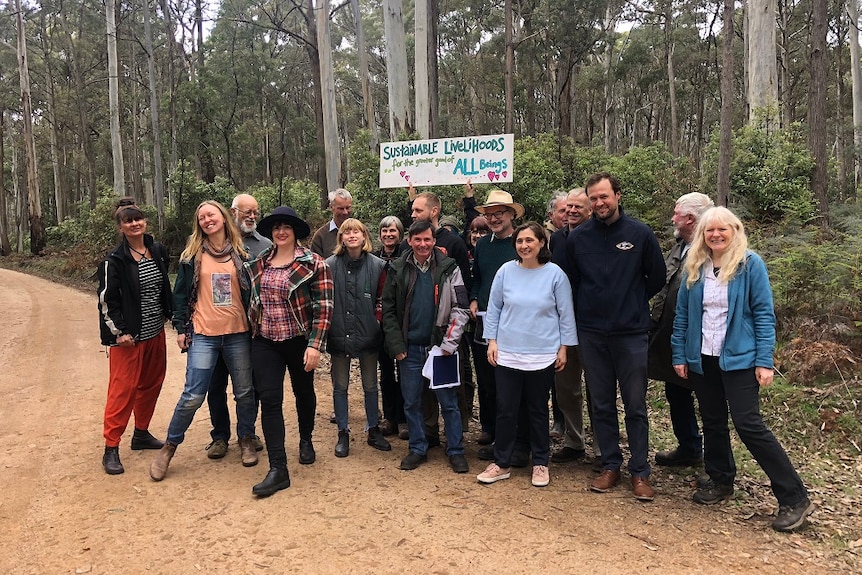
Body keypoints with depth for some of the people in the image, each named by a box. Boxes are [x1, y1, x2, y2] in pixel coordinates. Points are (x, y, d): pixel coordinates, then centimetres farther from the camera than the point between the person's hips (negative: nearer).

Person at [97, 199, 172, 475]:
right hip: (128, 336, -6)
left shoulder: (158, 251, 6)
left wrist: (167, 314, 13)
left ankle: (141, 433, 31)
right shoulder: (114, 260, -11)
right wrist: (119, 332, -15)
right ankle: (111, 448, 7)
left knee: (151, 384, 14)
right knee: (123, 389, -4)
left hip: (155, 332, 6)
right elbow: (106, 299, -11)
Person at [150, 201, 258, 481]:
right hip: (204, 334, -1)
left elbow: (250, 290, 9)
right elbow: (181, 293, 5)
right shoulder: (193, 255, 3)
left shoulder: (240, 253, 5)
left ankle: (246, 440, 30)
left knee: (245, 392, 9)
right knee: (193, 395, -3)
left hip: (238, 332, 2)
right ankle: (170, 446, 16)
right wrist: (180, 327, 0)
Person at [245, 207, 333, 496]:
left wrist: (315, 345, -19)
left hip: (299, 341, -3)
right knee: (269, 399, -4)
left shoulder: (313, 264, -10)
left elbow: (323, 307, -14)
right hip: (265, 342, 3)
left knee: (304, 393, 16)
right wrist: (253, 330, 13)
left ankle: (306, 440, 44)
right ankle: (278, 469, 0)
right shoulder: (258, 263, 4)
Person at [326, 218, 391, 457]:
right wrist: (326, 329, -4)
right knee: (340, 386, 10)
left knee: (370, 385, 13)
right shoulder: (330, 265, -4)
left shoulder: (377, 265, -3)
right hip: (338, 335, 0)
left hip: (368, 335, 0)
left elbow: (383, 299, 5)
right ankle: (343, 434, 23)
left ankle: (373, 430, 28)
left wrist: (377, 320, -5)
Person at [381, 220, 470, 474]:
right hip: (409, 348, 2)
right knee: (411, 402, 10)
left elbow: (460, 308, -4)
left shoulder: (449, 268, -2)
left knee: (448, 401, 5)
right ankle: (418, 449, 25)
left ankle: (455, 451, 19)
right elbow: (388, 310, 4)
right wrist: (397, 345, -3)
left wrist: (448, 343, -10)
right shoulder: (398, 269, 2)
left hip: (440, 347, -2)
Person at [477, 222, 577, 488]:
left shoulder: (555, 274, -6)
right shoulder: (506, 271, -2)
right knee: (505, 411, 6)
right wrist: (492, 341, 2)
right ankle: (501, 463, 20)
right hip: (507, 354, 1)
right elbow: (493, 308, 5)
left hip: (542, 356, -1)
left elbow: (566, 314, 0)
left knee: (538, 411, 12)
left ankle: (540, 463, 27)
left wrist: (563, 348, 0)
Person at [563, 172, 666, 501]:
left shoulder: (640, 234, -4)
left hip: (631, 333, -2)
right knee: (601, 405, 11)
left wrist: (632, 303, 8)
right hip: (591, 334, 2)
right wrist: (587, 311, 8)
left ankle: (640, 472, 17)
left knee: (636, 406, 4)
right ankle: (610, 466, 24)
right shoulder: (577, 238, 1)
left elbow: (657, 278, 6)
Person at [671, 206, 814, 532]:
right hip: (702, 359, 5)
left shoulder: (751, 264, -7)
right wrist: (679, 355, 5)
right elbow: (682, 313, 8)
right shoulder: (694, 267, 4)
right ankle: (720, 481, 31)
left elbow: (764, 313, -8)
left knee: (748, 425, -8)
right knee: (712, 422, 13)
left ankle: (794, 498, 3)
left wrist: (764, 361, -13)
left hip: (739, 358, -5)